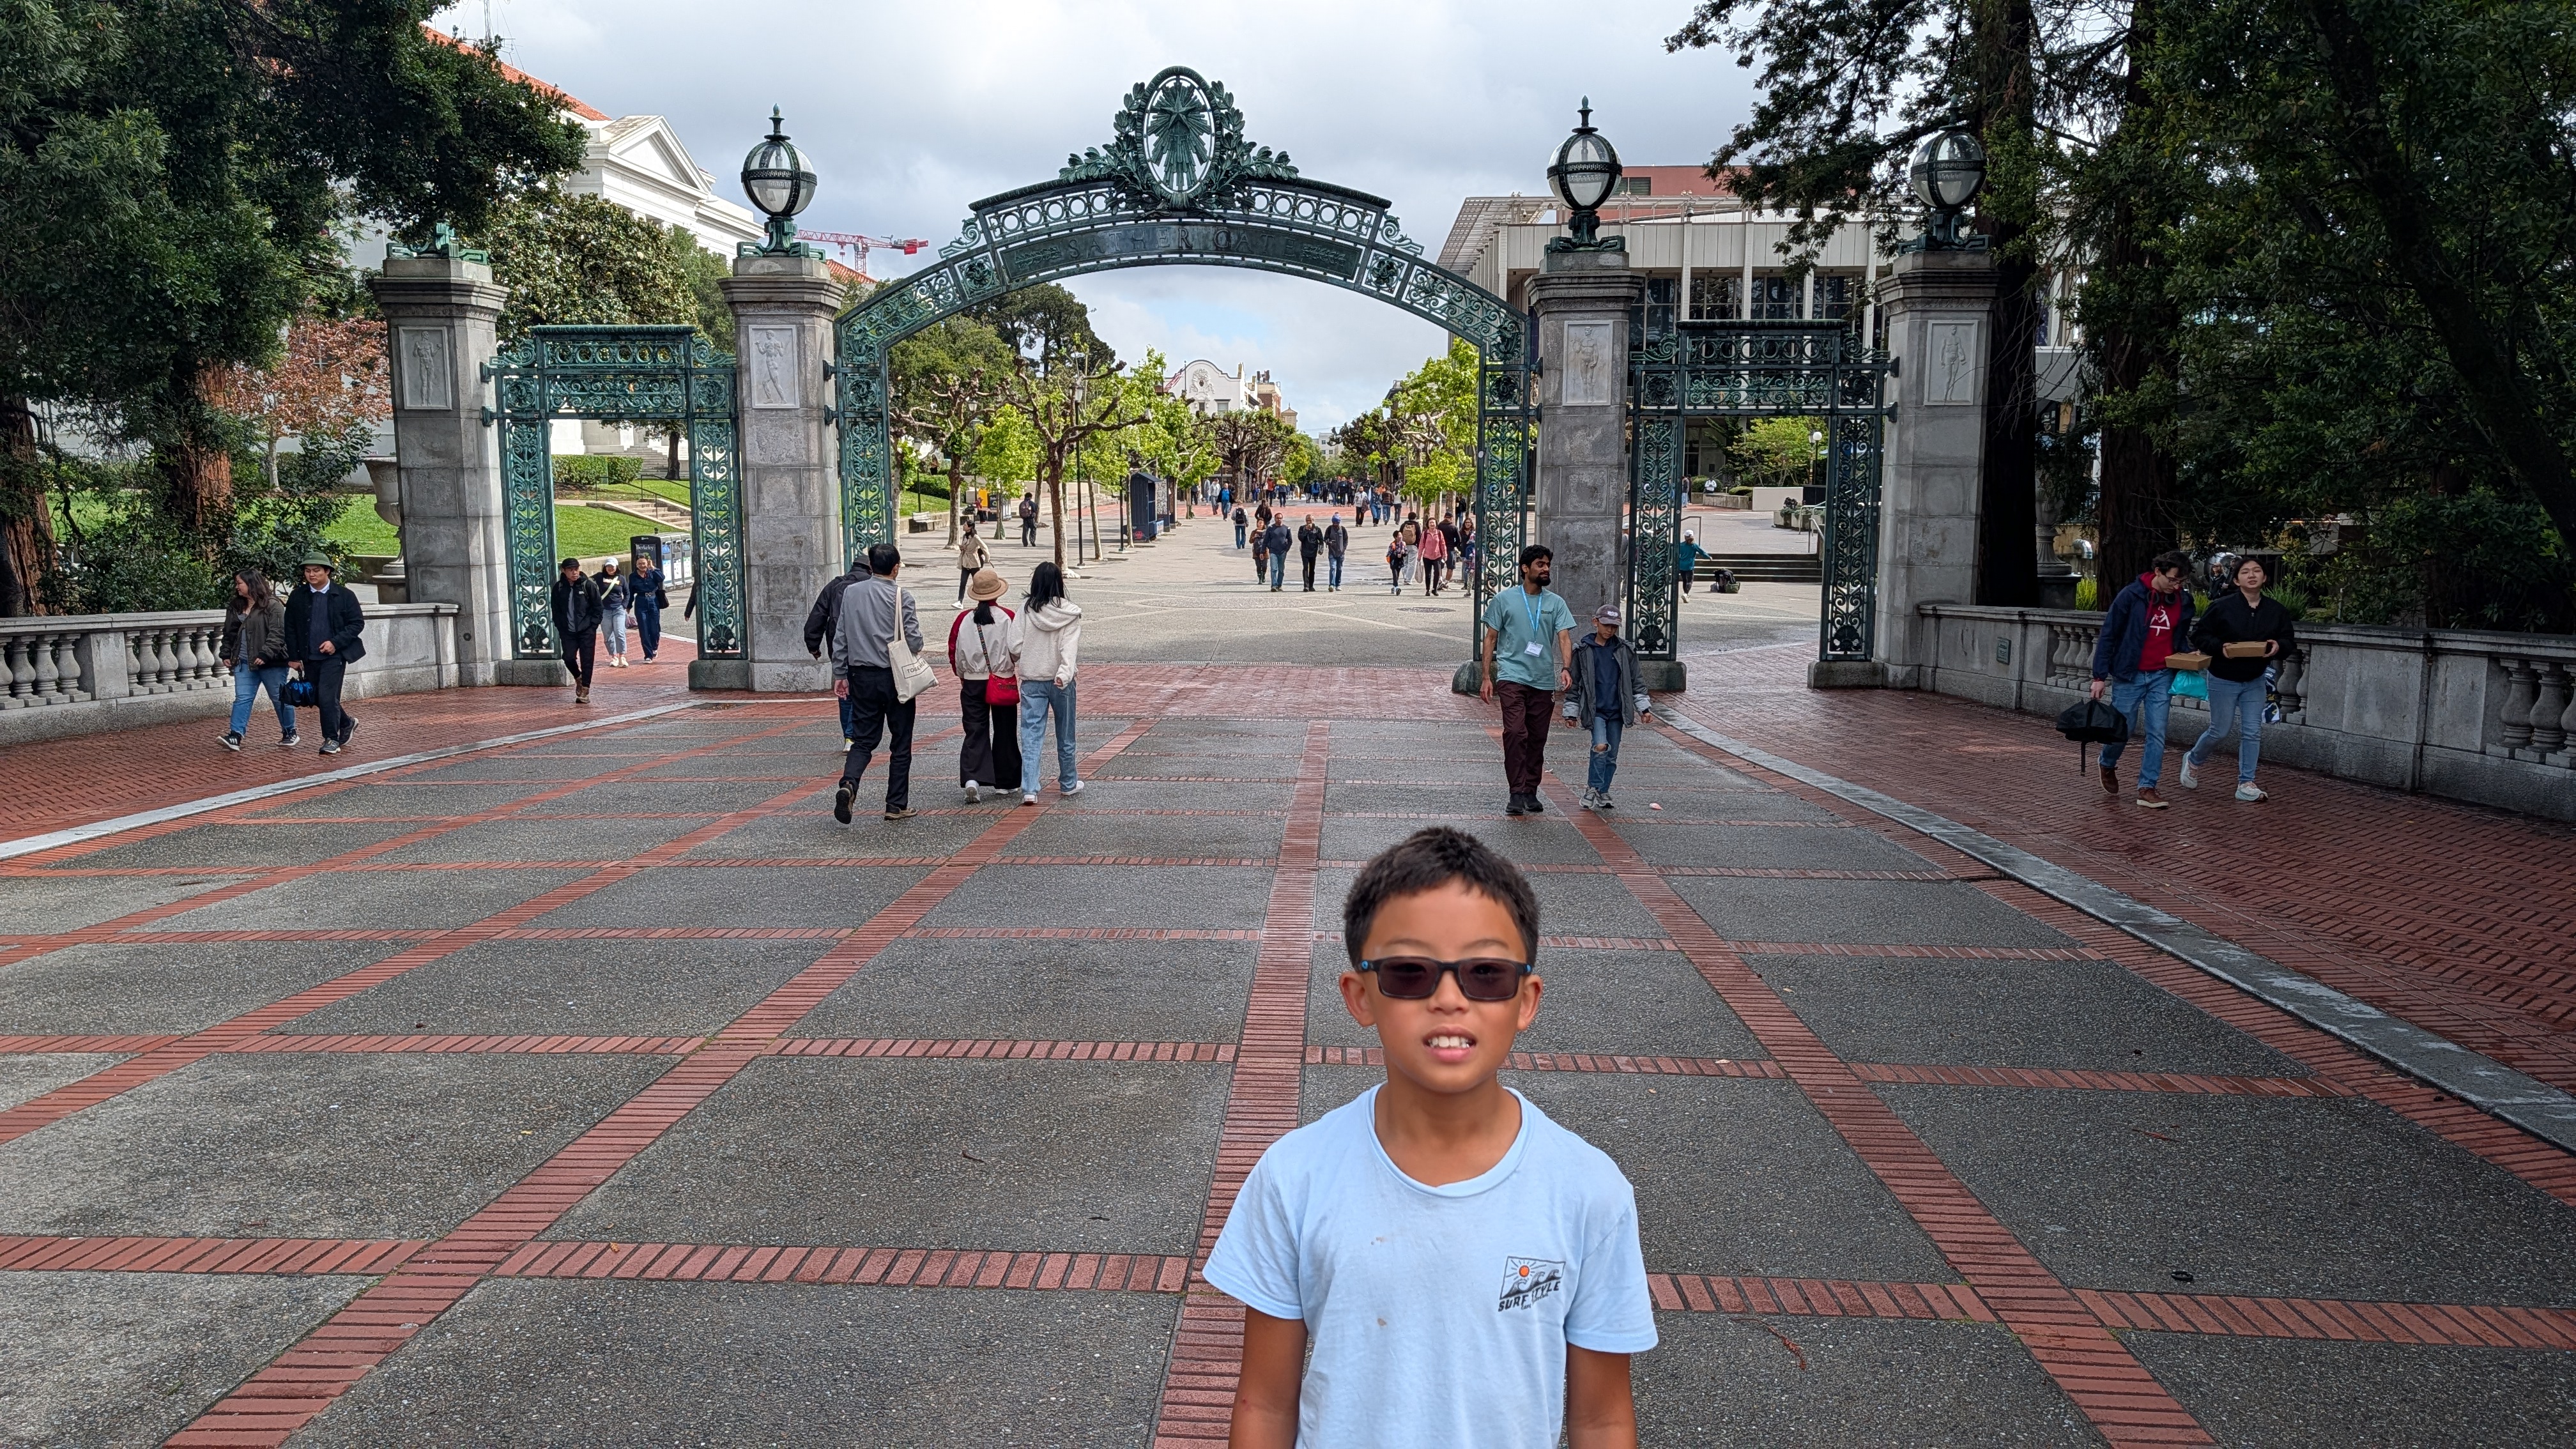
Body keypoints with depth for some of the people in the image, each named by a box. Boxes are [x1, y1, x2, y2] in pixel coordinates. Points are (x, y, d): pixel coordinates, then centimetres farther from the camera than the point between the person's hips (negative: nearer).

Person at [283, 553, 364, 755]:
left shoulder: (344, 596, -3)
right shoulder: (297, 597, 4)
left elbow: (357, 623, -2)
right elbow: (290, 628, 8)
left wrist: (336, 643, -14)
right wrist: (294, 657, 4)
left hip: (334, 655, -4)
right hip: (310, 657, 4)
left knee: (327, 696, -12)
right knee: (316, 698, 11)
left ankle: (332, 739, -1)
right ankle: (346, 724, 33)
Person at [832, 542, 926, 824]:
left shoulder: (850, 592, 2)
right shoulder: (901, 597, -11)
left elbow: (841, 636, 6)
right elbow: (915, 641, -14)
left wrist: (842, 674, 13)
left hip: (862, 676, 4)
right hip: (896, 677, -4)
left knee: (863, 739, 9)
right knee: (900, 743, 8)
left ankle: (848, 784, -17)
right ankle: (897, 806, 11)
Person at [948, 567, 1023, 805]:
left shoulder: (964, 619, -3)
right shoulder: (1008, 618, -10)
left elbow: (954, 653, 3)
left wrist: (963, 675, 20)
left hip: (972, 683, 1)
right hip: (1004, 683, -1)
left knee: (975, 732, 3)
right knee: (1004, 732, 12)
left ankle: (972, 778, -15)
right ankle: (1004, 781, 21)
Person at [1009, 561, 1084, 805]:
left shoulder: (1026, 609, -6)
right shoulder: (1070, 613, -7)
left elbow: (1015, 648, -6)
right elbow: (1070, 647, -19)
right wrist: (1064, 674, -26)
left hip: (1031, 681, 0)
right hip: (1061, 681, 0)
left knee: (1031, 736, 0)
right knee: (1065, 735, 16)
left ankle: (1029, 789, -10)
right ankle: (1068, 783, 31)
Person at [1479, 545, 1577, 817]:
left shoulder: (1556, 603, 9)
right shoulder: (1504, 599, 3)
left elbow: (1564, 637, -1)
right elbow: (1491, 638, 6)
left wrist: (1566, 668, -20)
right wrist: (1487, 677, 0)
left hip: (1544, 680, 3)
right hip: (1512, 676, -3)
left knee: (1538, 738, 8)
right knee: (1515, 733, -16)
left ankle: (1531, 792, 19)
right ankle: (1516, 794, -14)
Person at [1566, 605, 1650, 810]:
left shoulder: (1624, 651, 6)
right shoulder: (1583, 651, 1)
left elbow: (1635, 681, 13)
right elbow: (1574, 684, 6)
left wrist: (1644, 707, 7)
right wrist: (1571, 712, 5)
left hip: (1617, 711, 3)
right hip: (1595, 710, -3)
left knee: (1612, 756, 7)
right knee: (1601, 747, -22)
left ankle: (1602, 794, 19)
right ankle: (1592, 790, -11)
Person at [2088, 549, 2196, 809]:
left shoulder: (2183, 600, 4)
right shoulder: (2131, 596, -10)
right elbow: (2107, 636, -7)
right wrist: (2100, 676, -9)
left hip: (2162, 677, 4)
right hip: (2129, 675, -4)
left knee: (2157, 734, 0)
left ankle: (2147, 788, 6)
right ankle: (2107, 765, 33)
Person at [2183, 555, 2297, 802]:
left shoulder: (2276, 610, -2)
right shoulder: (2221, 606, -13)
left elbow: (2290, 640, 5)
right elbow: (2200, 635, -8)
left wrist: (2278, 647, -18)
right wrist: (2220, 647, -26)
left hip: (2255, 681, 4)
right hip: (2223, 680, -4)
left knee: (2253, 732, 2)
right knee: (2220, 731, 4)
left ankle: (2246, 784, 10)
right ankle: (2193, 759, 33)